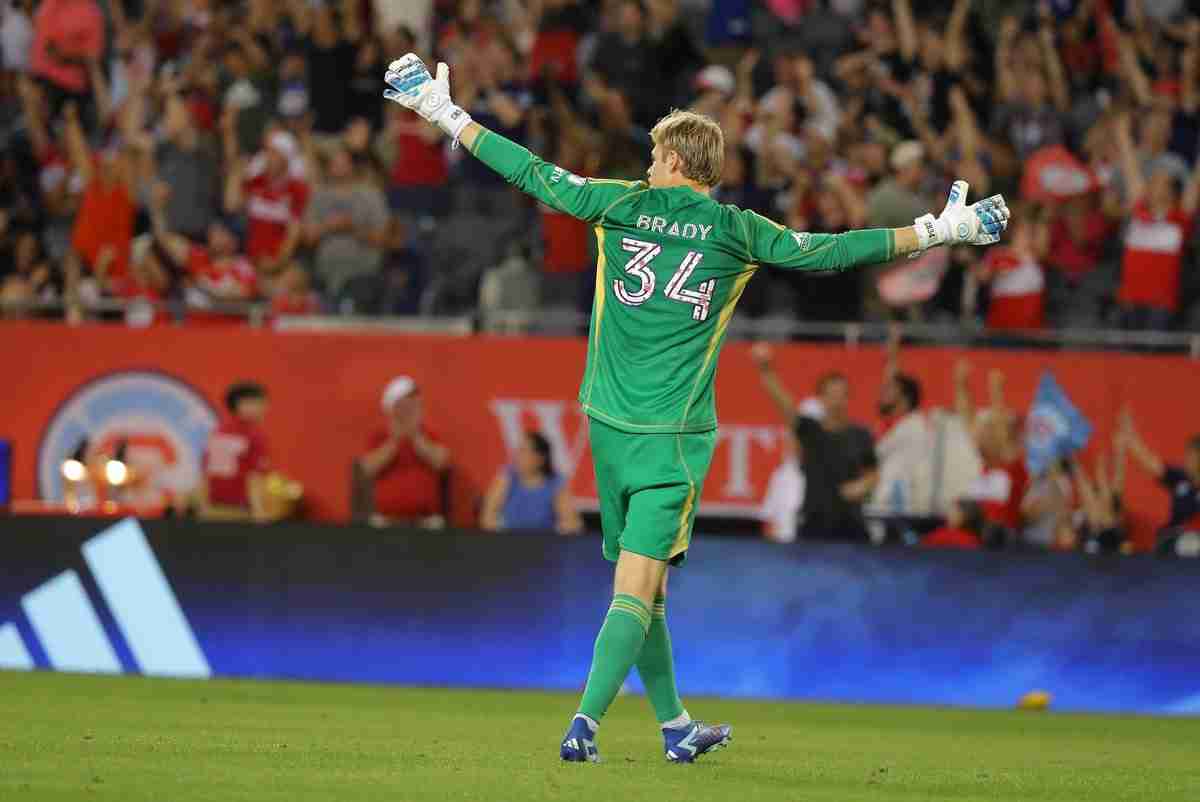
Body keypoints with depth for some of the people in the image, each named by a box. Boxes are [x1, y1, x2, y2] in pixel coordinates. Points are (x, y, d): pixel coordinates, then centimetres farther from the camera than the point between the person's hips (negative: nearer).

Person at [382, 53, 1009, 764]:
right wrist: (939, 229, 7)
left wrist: (447, 115, 16)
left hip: (609, 425, 3)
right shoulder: (735, 232, -2)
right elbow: (833, 251, 0)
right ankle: (585, 723, -21)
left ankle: (676, 726, 23)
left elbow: (533, 174, 6)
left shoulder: (621, 206, 2)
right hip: (676, 433, -3)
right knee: (637, 589, -7)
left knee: (643, 587, 13)